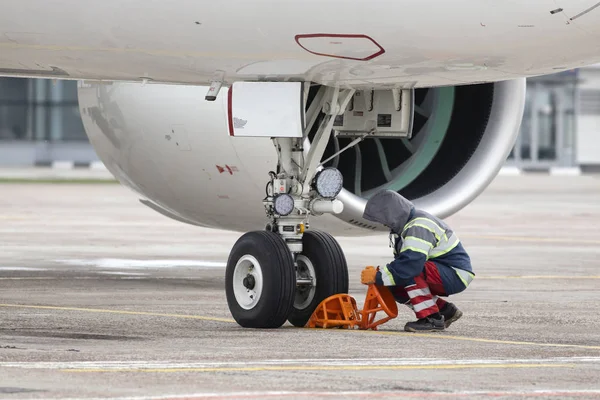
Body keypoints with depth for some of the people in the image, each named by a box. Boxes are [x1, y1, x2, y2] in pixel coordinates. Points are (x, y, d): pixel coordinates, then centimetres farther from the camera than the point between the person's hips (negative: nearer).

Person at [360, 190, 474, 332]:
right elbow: (400, 262, 12)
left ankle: (432, 319, -23)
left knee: (408, 273, -29)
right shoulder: (407, 225, 10)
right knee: (395, 286, 4)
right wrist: (379, 273, -6)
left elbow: (410, 264, -35)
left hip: (457, 275, -11)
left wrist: (378, 277, -28)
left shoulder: (418, 229, -24)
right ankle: (445, 310, 11)